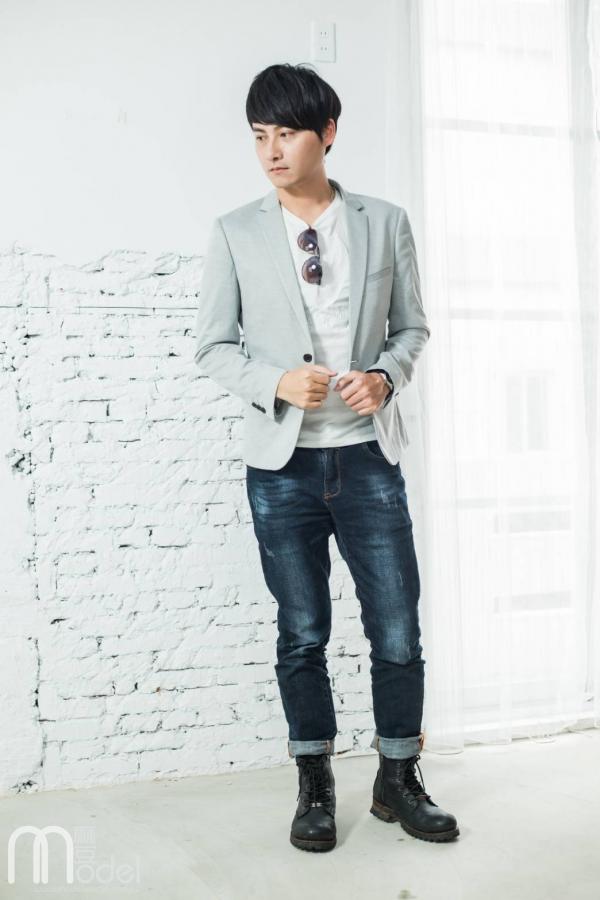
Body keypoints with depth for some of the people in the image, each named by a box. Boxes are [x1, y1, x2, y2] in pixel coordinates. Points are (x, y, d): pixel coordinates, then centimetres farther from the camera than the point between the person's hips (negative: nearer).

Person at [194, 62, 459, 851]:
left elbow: (413, 325, 10)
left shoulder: (386, 223, 4)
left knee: (398, 633, 4)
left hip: (367, 458, 1)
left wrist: (387, 374, -11)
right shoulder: (235, 235, 1)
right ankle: (315, 788, 26)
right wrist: (275, 382, -16)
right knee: (302, 635, 9)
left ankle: (398, 780, 25)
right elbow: (212, 347, 2)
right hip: (282, 464, -1)